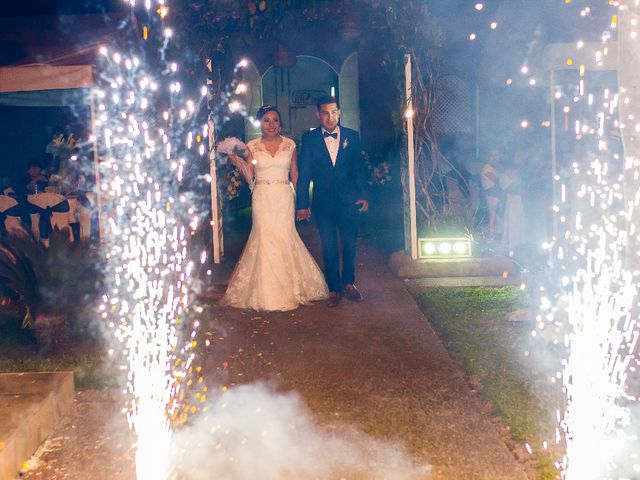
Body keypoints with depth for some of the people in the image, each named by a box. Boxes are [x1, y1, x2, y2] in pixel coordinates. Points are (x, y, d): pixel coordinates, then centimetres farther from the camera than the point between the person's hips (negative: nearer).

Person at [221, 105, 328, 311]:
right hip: (262, 199, 0)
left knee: (285, 238, -2)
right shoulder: (252, 146, 4)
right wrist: (238, 163, -15)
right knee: (264, 238, -2)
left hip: (284, 197, 1)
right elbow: (249, 177, 2)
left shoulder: (289, 145, 6)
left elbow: (295, 176, 8)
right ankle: (266, 292, 8)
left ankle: (289, 289, 13)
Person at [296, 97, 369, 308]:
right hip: (323, 202, -1)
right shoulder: (309, 138, 0)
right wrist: (302, 204, -5)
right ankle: (334, 289, 16)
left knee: (350, 243, 7)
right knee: (329, 247, 5)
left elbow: (359, 168, 7)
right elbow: (304, 173, -1)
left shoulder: (352, 136, 5)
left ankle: (349, 283, 26)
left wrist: (363, 195, 0)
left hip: (349, 200, 1)